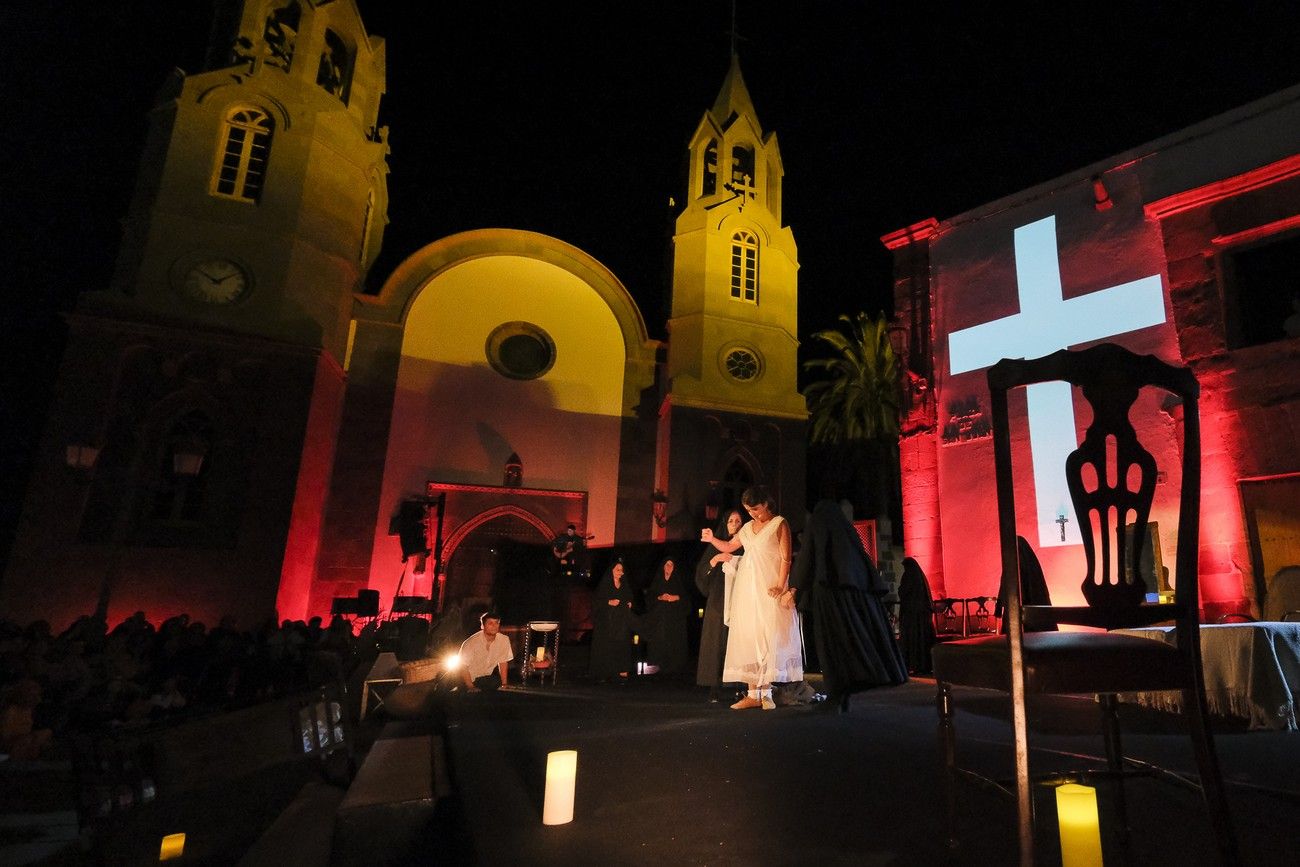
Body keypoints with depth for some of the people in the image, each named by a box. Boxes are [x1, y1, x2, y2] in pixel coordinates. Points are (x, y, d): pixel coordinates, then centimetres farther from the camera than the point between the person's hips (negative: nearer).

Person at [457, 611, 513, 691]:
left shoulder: (504, 640, -13)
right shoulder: (471, 642, -23)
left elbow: (503, 662, -2)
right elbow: (463, 666, -16)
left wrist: (504, 684, -6)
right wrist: (471, 687, -21)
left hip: (487, 677, 3)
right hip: (470, 679, -3)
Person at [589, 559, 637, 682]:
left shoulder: (625, 585, 16)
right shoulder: (604, 585, 2)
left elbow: (630, 598, 26)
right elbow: (596, 601, -3)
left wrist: (629, 604, 6)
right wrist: (609, 602, -15)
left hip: (622, 620, 3)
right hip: (607, 620, -3)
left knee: (622, 646, -6)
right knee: (606, 647, -5)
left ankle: (622, 672, -7)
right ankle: (604, 673, 2)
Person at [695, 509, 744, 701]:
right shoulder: (716, 546, 13)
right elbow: (701, 572, 7)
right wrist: (715, 559, -8)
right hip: (719, 601, 0)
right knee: (718, 641, -4)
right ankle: (715, 687, -4)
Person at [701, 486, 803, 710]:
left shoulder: (779, 524, 1)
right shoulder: (748, 527, 16)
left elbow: (786, 558, -6)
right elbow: (729, 547, 23)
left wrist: (781, 586, -17)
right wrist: (712, 539, 3)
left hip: (769, 589, -5)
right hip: (746, 589, 6)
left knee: (768, 637, -8)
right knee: (747, 637, 2)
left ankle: (766, 693, -4)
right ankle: (753, 694, 5)